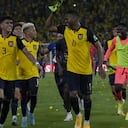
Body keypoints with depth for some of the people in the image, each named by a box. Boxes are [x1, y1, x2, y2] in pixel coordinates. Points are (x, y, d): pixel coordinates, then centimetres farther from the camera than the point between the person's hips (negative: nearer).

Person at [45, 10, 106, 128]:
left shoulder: (87, 32, -13)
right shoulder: (65, 30, 0)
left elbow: (99, 48, -10)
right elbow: (48, 27, 6)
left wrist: (100, 67, -17)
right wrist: (52, 13, -7)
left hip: (86, 70, -3)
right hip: (72, 69, 3)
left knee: (86, 96, 6)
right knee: (73, 94, -9)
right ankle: (78, 115, 18)